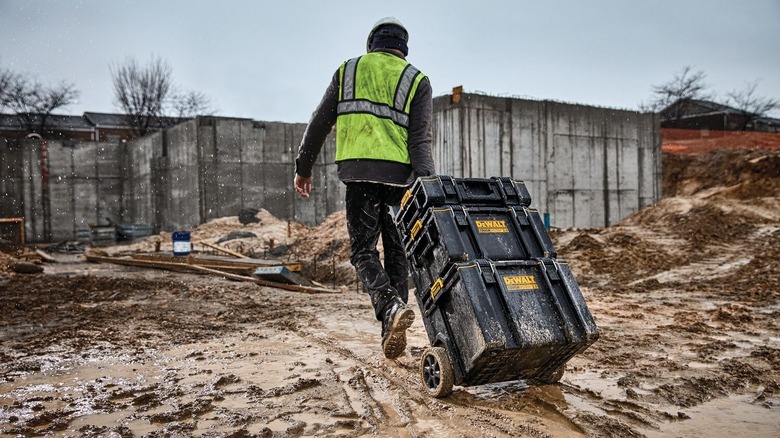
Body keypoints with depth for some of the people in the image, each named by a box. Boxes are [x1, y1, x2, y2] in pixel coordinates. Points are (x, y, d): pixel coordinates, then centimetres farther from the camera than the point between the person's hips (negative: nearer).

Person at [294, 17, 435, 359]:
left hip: (358, 172, 0)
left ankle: (391, 307, -22)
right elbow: (420, 139, -2)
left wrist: (303, 167, 18)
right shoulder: (417, 81, 11)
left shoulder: (348, 71, 15)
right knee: (396, 253, 9)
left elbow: (319, 123, 11)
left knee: (363, 250, 4)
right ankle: (392, 333, 9)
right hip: (399, 174, 1)